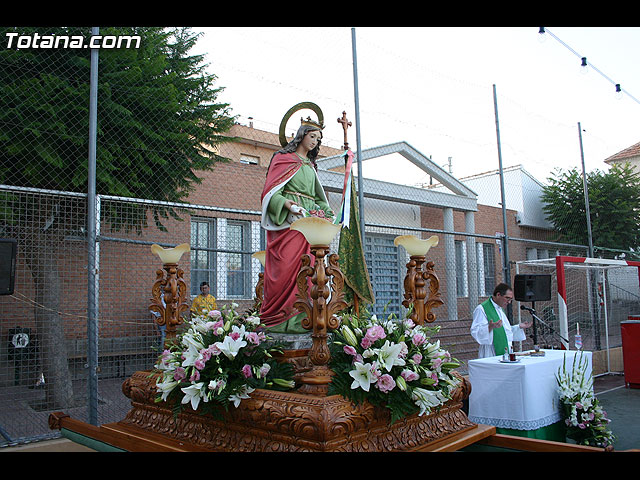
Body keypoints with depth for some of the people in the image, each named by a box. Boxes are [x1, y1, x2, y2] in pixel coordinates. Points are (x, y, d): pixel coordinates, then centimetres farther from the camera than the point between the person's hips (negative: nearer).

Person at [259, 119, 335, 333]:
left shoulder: (311, 166, 26)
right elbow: (272, 191, -4)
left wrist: (327, 214, 8)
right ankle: (276, 320, -10)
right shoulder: (283, 158, 7)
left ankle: (297, 320, -3)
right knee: (286, 267, -14)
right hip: (287, 222, -6)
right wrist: (290, 205, -21)